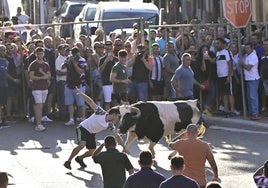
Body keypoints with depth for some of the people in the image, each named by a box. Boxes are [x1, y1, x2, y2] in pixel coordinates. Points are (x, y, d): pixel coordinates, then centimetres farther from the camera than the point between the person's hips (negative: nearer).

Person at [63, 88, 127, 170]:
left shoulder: (111, 125, -6)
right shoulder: (101, 112, -22)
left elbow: (117, 136, -2)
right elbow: (90, 102, -24)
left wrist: (124, 147, -8)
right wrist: (80, 93, -29)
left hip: (91, 133, 7)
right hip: (83, 128, -7)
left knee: (92, 152, 3)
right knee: (82, 145, -27)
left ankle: (79, 158, 34)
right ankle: (68, 162, -16)